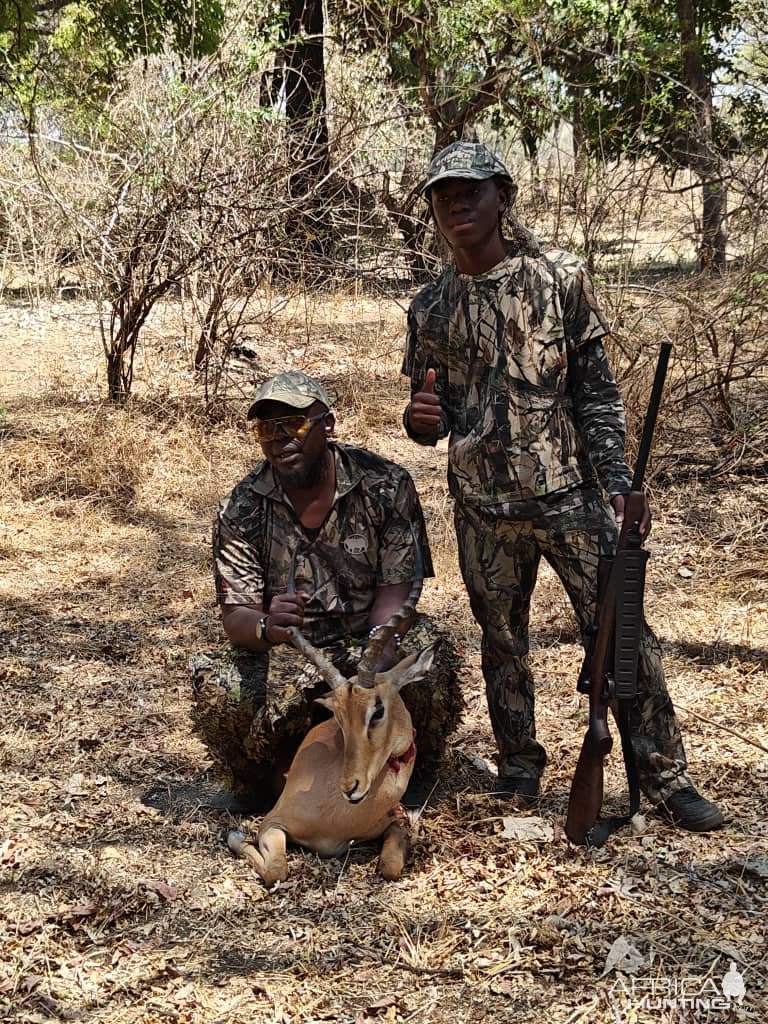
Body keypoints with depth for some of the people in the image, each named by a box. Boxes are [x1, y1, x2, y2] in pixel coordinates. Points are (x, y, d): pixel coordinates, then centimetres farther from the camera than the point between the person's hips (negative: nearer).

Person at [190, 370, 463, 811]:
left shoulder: (386, 485, -10)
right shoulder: (241, 511, -8)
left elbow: (395, 594, -14)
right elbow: (236, 617, -14)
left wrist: (374, 672, -33)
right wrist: (267, 628, -40)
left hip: (370, 642, 0)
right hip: (284, 656, 0)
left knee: (428, 651, -32)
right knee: (219, 692, -30)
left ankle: (413, 769, 0)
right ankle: (267, 774, 5)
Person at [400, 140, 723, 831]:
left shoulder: (560, 279, -2)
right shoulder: (430, 308, 6)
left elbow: (597, 393, -1)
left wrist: (618, 483, -10)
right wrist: (422, 420, -12)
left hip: (569, 496, -3)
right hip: (483, 510, 3)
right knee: (503, 643, 13)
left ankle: (664, 774, 8)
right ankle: (520, 763, 30)